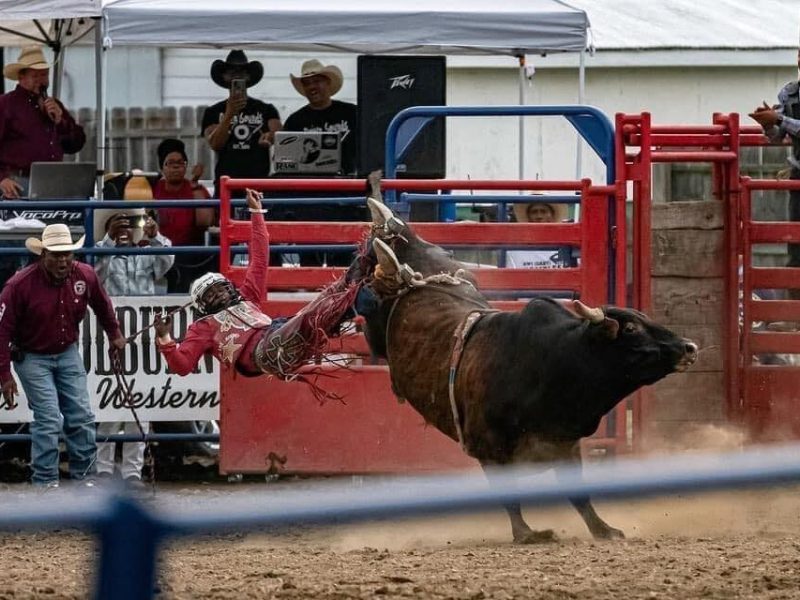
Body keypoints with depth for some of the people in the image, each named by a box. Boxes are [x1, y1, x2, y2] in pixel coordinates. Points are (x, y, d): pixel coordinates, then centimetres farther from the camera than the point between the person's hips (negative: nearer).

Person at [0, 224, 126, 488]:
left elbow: (102, 305, 11)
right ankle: (45, 481, -2)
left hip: (68, 353, 5)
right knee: (49, 419, -12)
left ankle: (84, 476, 19)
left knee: (82, 417, 6)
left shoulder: (85, 276, -12)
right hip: (32, 357, -5)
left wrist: (114, 334, 24)